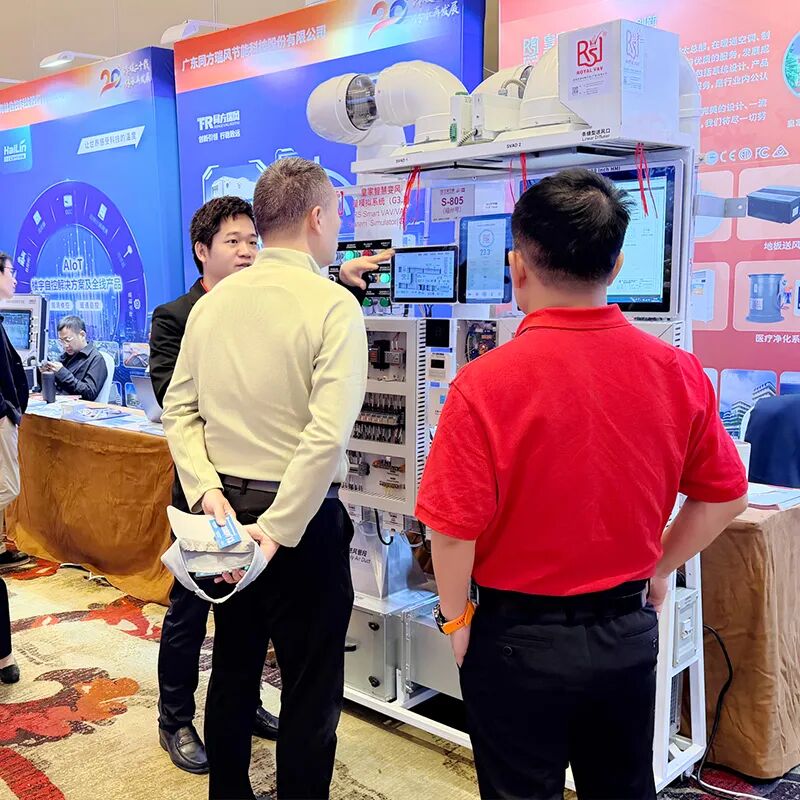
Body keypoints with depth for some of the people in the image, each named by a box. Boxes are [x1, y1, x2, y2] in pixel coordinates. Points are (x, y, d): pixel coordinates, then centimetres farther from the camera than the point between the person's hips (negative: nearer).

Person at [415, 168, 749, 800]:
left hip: (521, 637, -3)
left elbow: (454, 528, -20)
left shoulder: (486, 384, -23)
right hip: (629, 630, 4)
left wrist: (455, 617, -2)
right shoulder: (679, 373, -9)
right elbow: (725, 496, 2)